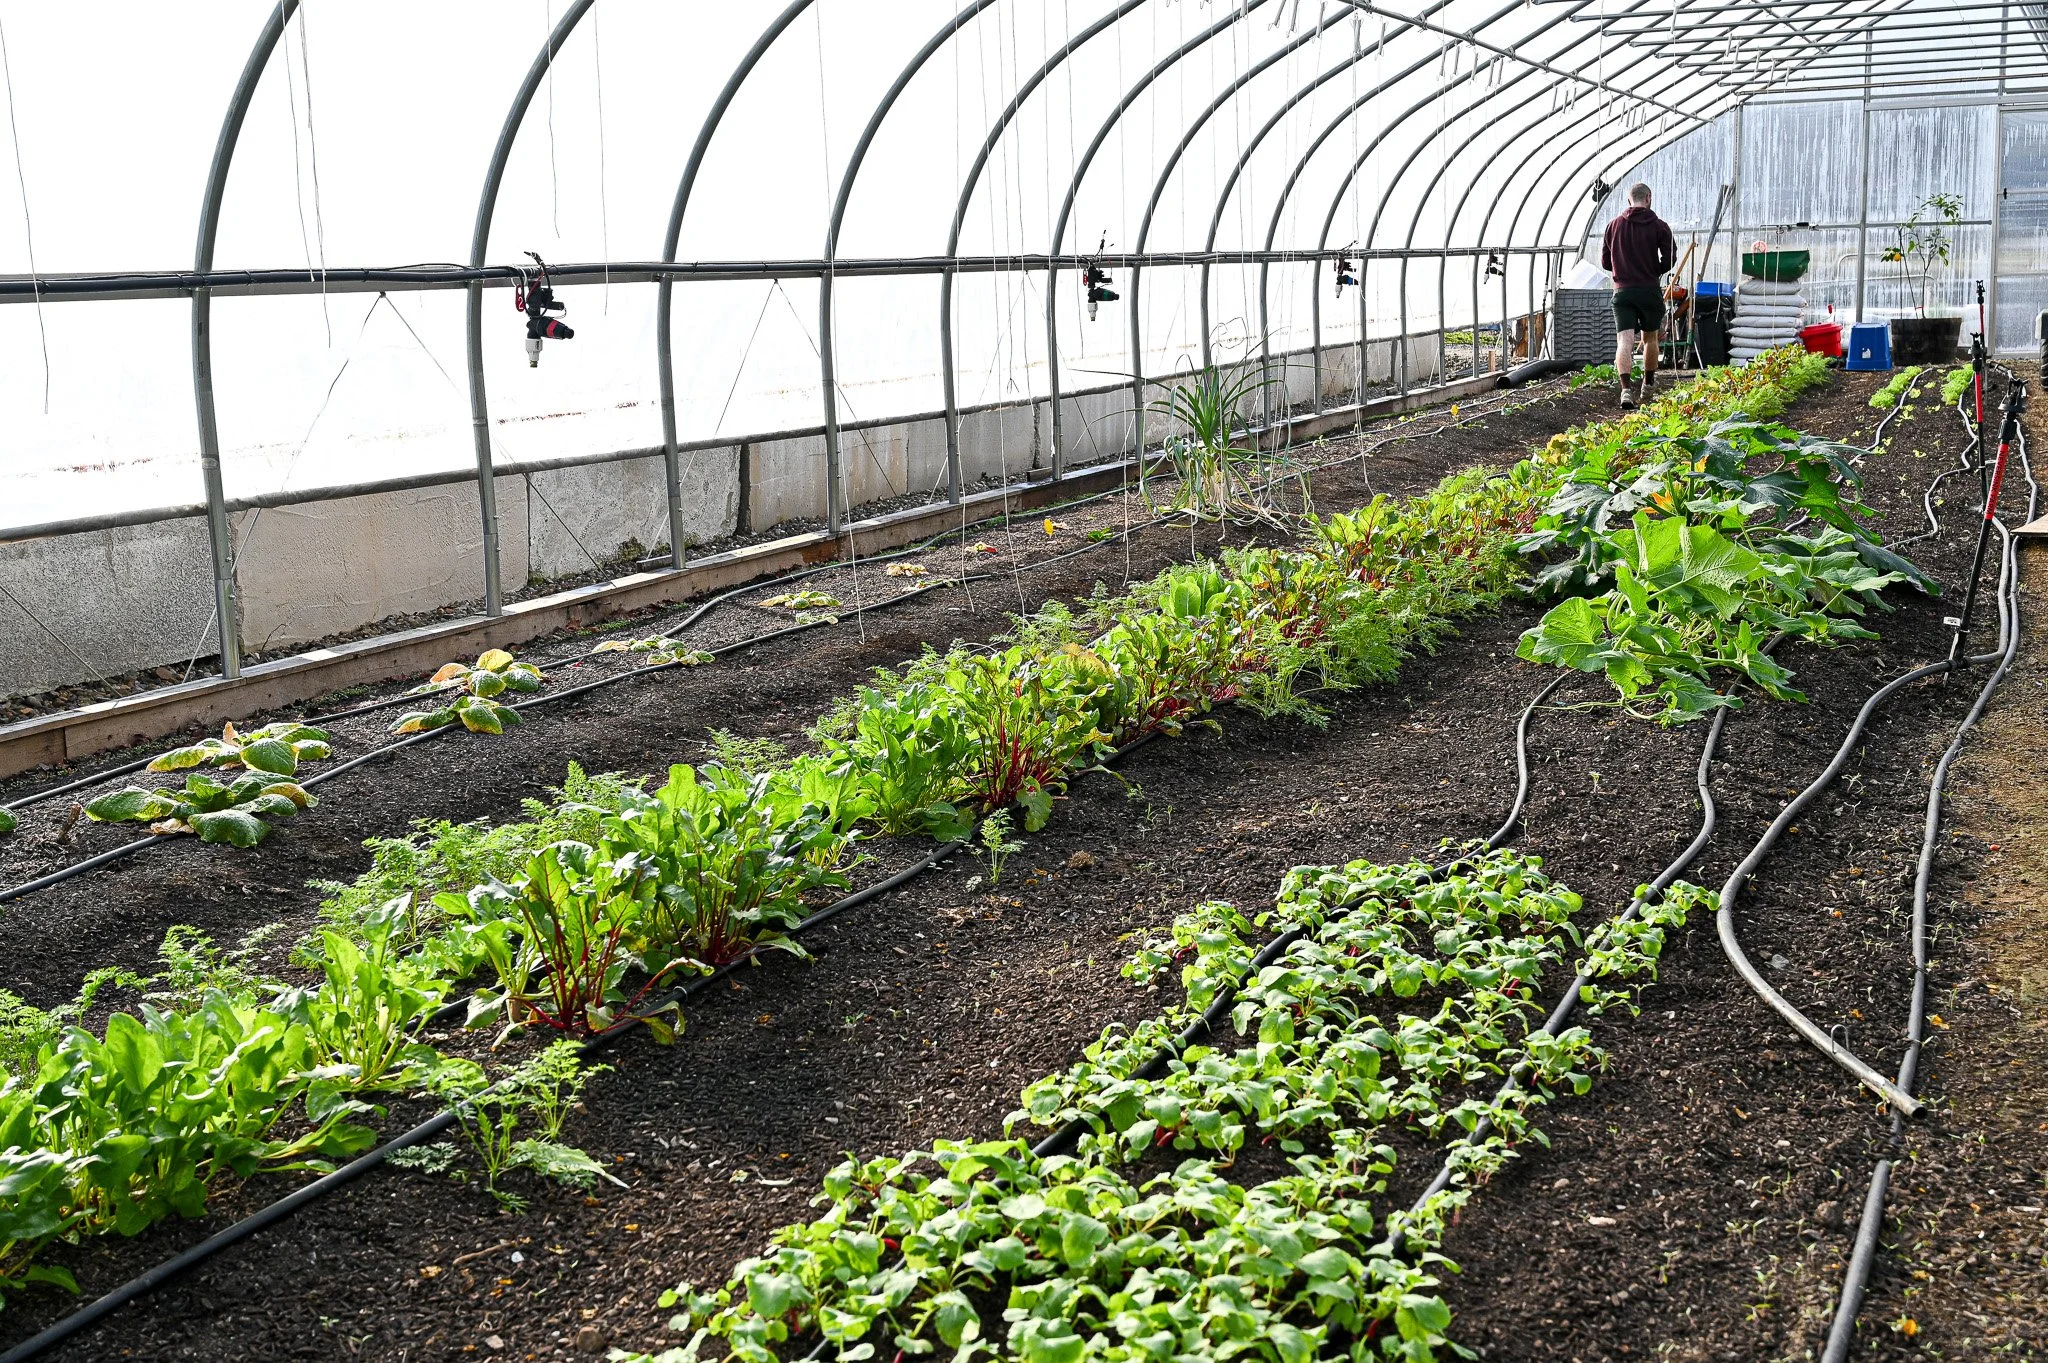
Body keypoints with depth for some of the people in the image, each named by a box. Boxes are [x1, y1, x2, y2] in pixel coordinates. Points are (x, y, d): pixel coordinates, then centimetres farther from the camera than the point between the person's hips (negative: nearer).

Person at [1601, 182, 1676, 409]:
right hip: (1650, 291, 0)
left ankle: (1625, 390, -27)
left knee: (1624, 341, -9)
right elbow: (1670, 258, -7)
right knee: (1649, 338, 18)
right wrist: (1654, 271, 12)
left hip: (1622, 291, 1)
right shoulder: (1658, 226, -2)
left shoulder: (1614, 226, 5)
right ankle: (1648, 386, 31)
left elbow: (1605, 262, 9)